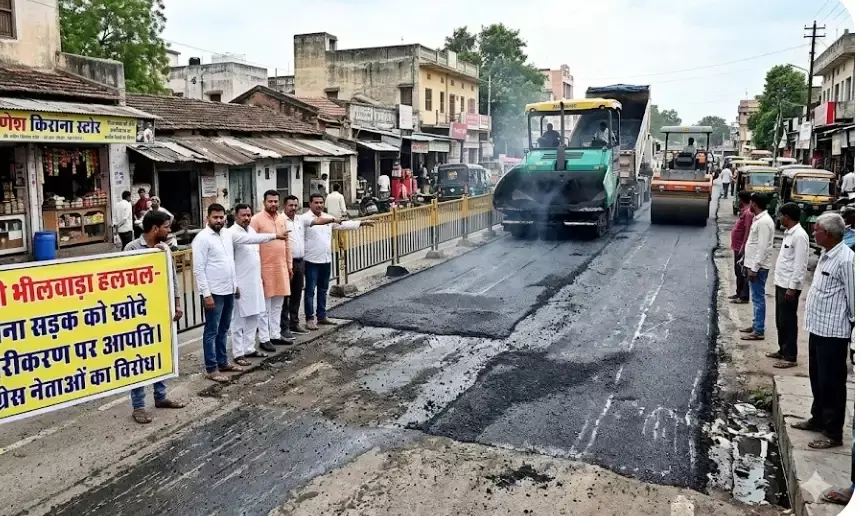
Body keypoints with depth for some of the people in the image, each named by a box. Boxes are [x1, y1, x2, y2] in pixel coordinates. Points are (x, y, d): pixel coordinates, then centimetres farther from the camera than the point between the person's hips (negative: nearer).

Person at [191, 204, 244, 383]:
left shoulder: (225, 236, 10)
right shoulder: (202, 238, -14)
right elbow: (199, 269, -16)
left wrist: (235, 284, 17)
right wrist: (206, 294, -19)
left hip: (228, 291, 8)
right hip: (214, 293, -8)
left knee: (223, 329, 16)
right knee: (212, 331, 1)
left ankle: (222, 362, 27)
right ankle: (211, 369, 8)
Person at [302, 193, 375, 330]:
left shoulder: (328, 217, 10)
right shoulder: (305, 218, -10)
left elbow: (344, 224, 11)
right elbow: (317, 221, -31)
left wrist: (362, 223, 5)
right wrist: (332, 219, -44)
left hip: (326, 260, 7)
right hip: (311, 261, -7)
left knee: (323, 290, 14)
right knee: (310, 290, -1)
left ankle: (321, 316, 23)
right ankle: (310, 318, 5)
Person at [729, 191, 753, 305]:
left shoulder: (748, 213, -18)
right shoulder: (743, 211, 13)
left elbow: (747, 232, -22)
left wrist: (742, 247, -23)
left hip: (741, 248, -10)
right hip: (737, 247, 10)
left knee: (743, 273, -5)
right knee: (738, 272, 16)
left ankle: (744, 297, -1)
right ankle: (739, 293, 25)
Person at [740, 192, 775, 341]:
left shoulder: (764, 222, -19)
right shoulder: (758, 219, 12)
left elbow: (763, 248, -22)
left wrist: (754, 268, -22)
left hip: (758, 267, -10)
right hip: (753, 264, 10)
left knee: (758, 298, -5)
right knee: (756, 297, 17)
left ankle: (759, 331, -1)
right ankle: (756, 325, 26)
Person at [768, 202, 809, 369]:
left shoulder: (799, 235, -17)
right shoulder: (789, 233, 12)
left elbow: (800, 264, -20)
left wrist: (792, 287, -21)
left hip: (789, 285, -9)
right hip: (781, 283, 9)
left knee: (788, 321, -3)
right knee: (780, 320, 17)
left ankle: (790, 357, 4)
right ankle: (783, 350, 28)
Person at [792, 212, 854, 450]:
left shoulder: (845, 260, -21)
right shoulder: (826, 254, 9)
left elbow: (852, 296, -16)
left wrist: (853, 322, -7)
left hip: (833, 331, -10)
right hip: (818, 327, 10)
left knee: (831, 383, 1)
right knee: (817, 379, 21)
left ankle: (833, 432, 12)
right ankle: (819, 419, 37)